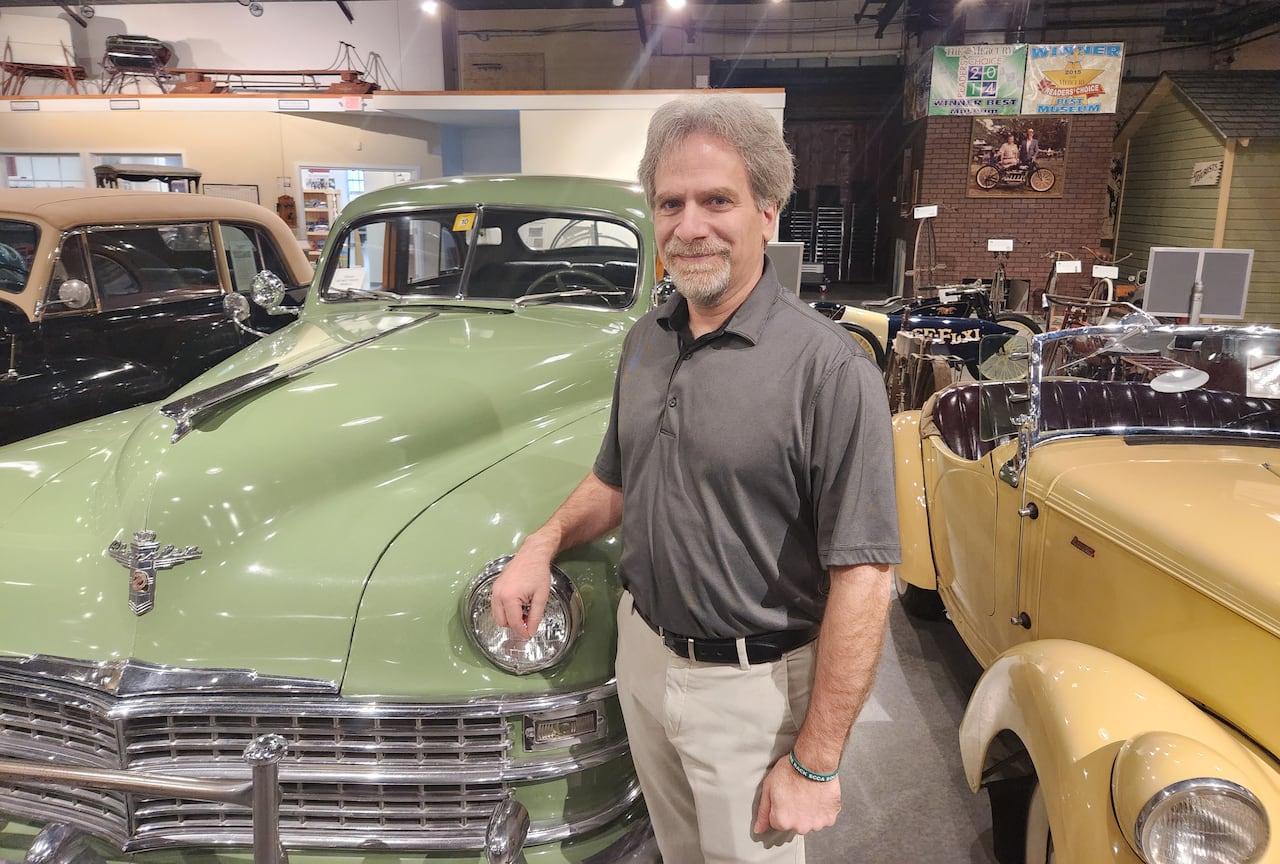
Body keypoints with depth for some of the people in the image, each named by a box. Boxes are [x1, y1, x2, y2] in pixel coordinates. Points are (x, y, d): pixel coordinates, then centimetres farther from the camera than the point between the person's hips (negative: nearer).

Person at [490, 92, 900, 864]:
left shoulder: (829, 368, -22)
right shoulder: (646, 342, 0)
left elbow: (863, 579, -20)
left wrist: (816, 763, -18)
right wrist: (546, 541, -5)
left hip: (751, 685, -6)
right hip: (642, 655, 6)